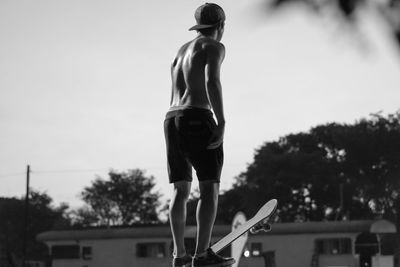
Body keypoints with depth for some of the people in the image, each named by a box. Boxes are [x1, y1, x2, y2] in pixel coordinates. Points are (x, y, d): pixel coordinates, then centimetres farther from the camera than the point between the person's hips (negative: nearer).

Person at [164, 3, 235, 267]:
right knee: (210, 188, -9)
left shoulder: (181, 51, 24)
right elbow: (212, 81, -17)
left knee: (181, 190, 8)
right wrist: (221, 122, -22)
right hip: (198, 118, -8)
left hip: (171, 119, 8)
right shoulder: (214, 47, 1)